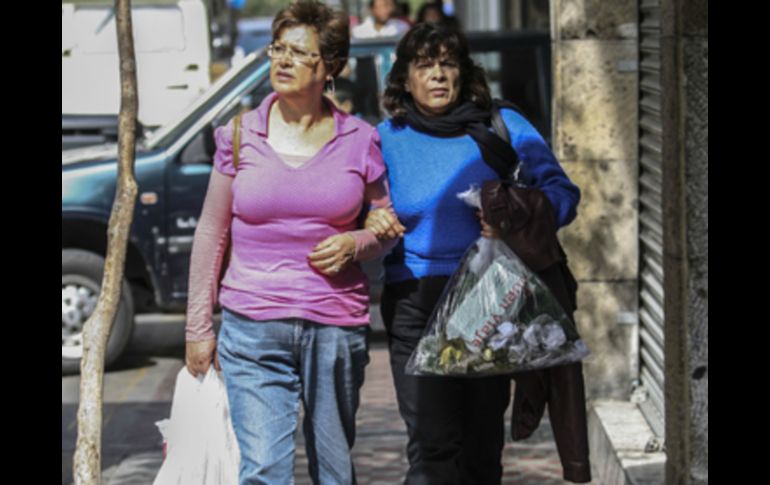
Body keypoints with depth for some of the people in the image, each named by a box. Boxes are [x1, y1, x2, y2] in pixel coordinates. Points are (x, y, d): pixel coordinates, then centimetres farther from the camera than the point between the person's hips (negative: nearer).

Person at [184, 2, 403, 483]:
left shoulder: (360, 141, 4)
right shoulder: (241, 135, 4)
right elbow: (211, 232, 8)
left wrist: (354, 244, -9)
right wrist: (198, 326, 6)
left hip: (337, 328, 1)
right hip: (252, 329, -1)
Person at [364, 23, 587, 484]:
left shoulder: (503, 127, 4)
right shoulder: (386, 139, 6)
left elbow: (563, 194, 2)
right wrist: (372, 224, -10)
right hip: (416, 302, -1)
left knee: (483, 446, 6)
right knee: (433, 445, -12)